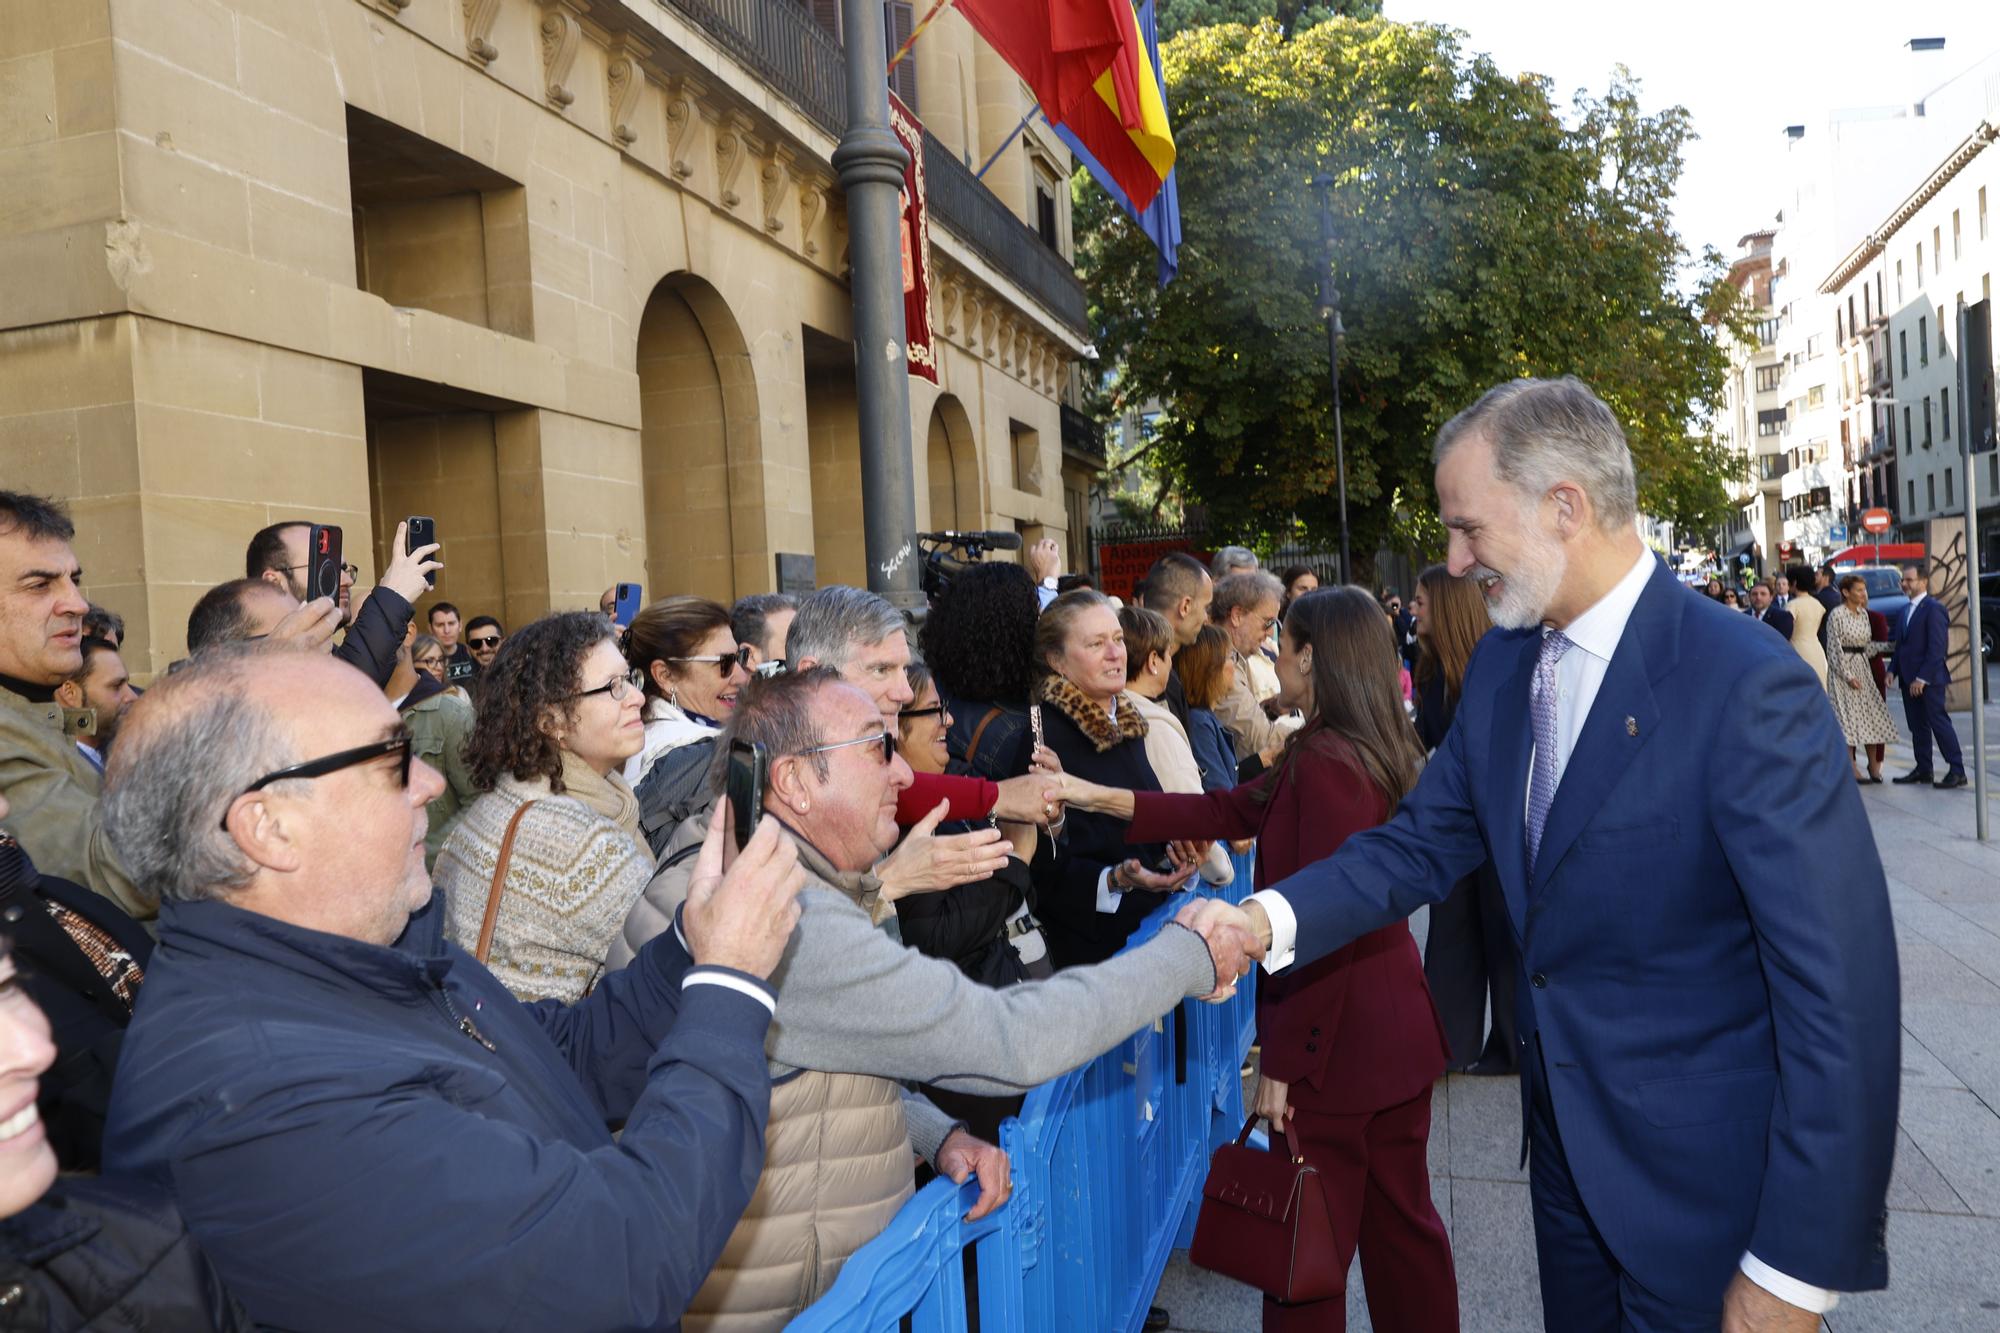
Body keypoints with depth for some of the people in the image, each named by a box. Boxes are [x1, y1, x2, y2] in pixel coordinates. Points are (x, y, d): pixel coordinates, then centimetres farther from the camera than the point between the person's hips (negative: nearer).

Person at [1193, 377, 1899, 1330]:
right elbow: (1422, 842, 2)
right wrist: (1269, 919, -16)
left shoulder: (1748, 688, -23)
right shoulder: (1504, 664, 0)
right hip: (1565, 1141, 7)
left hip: (1700, 1175, -7)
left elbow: (1839, 991, -23)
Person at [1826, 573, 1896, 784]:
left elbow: (1867, 646, 16)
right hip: (1843, 669, -7)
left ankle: (1873, 766, 12)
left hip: (1861, 668, 7)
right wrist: (1847, 675, -15)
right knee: (1848, 717, -4)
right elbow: (1834, 649, -12)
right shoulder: (1836, 615, -11)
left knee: (1871, 715, 5)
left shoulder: (1863, 614, 10)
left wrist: (1889, 646, 2)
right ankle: (1852, 769, 0)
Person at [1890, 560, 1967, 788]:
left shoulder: (1934, 608, -12)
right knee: (1917, 726, 11)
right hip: (1909, 679, 8)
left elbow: (1936, 648, -17)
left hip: (1929, 678, -8)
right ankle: (1923, 770, 17)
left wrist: (1922, 678, -20)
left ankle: (1957, 771, -1)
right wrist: (1893, 670, 8)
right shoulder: (1906, 610, 16)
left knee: (1939, 722, -6)